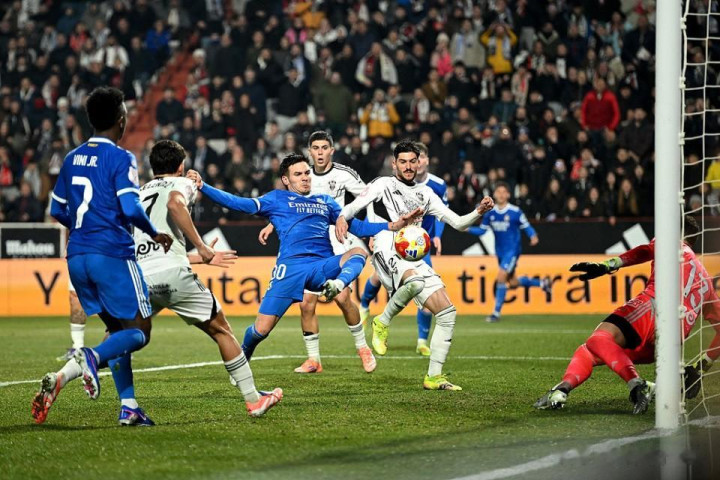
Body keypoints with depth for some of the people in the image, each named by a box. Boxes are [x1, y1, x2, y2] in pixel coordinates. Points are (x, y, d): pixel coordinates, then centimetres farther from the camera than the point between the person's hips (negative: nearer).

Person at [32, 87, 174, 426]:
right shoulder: (120, 158, -8)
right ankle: (89, 358, -31)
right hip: (112, 254, -7)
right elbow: (131, 208, -18)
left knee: (117, 328, 17)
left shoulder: (72, 159, 13)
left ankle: (129, 407, 10)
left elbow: (58, 211, 19)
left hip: (77, 256, 7)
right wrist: (155, 235, -2)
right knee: (139, 331, -2)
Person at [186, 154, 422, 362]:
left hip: (323, 266, 3)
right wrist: (203, 187, -4)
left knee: (358, 252, -27)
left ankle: (338, 285, -54)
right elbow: (240, 204, 7)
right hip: (290, 267, -3)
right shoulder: (277, 199, 17)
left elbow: (358, 227, 26)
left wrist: (393, 225, 14)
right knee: (261, 329, -8)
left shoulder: (326, 202, 27)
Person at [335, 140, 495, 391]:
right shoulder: (384, 184, 10)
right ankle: (383, 321, -14)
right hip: (388, 253, -6)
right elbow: (355, 205, -5)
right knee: (415, 282, -40)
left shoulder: (425, 193, 25)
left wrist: (479, 212, 5)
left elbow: (457, 222, 23)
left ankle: (433, 377, 3)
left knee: (447, 313, -3)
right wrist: (342, 218, -27)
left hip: (414, 260, 6)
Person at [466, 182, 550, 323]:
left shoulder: (515, 212, -11)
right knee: (513, 282, 14)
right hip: (500, 252, 6)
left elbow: (526, 226, -4)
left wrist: (533, 236, -23)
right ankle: (541, 283, 39)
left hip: (512, 250, -6)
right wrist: (468, 229, -9)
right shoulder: (490, 213, 2)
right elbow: (482, 230, 7)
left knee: (501, 277, -18)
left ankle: (496, 312, -10)